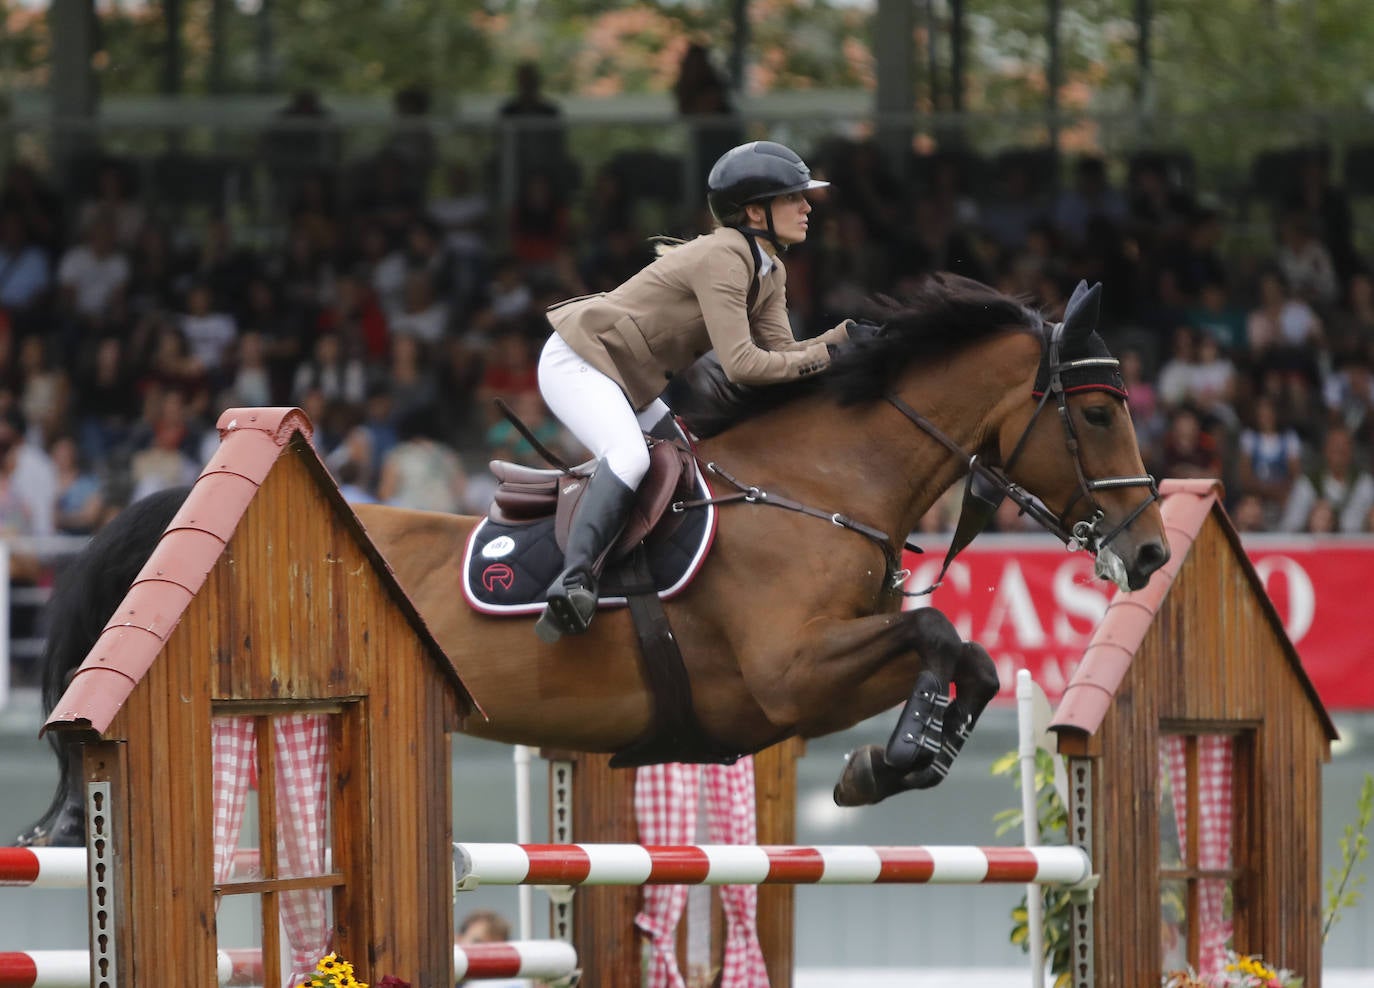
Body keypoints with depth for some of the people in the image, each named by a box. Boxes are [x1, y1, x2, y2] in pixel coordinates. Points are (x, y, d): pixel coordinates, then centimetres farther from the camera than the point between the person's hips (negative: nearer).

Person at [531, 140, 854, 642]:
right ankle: (572, 581, -41)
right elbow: (740, 364, -29)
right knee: (629, 457, -30)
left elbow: (781, 352, -2)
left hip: (629, 382, 11)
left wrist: (843, 336, -15)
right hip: (578, 361, -11)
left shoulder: (769, 272, 7)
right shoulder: (723, 257, -24)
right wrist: (822, 358, -23)